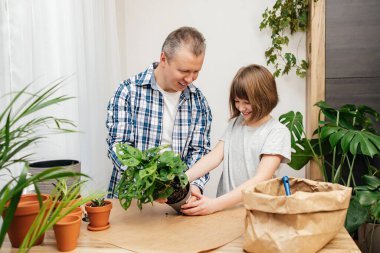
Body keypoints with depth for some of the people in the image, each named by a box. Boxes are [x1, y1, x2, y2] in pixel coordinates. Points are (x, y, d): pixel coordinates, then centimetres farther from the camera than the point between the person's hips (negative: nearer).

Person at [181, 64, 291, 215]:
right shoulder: (235, 123, 12)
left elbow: (261, 179, -16)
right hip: (226, 208, 5)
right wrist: (183, 179, -16)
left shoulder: (278, 132, -5)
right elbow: (215, 156, 1)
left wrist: (215, 204, -25)